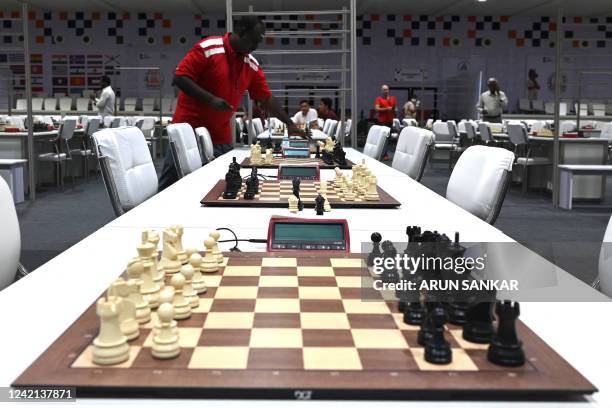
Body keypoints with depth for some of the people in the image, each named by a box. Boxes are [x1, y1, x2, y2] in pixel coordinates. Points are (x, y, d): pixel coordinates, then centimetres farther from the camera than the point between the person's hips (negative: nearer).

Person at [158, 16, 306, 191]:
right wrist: (210, 99, -22)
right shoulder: (208, 48, -11)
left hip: (221, 138, 5)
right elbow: (179, 77, -14)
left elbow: (266, 98, 12)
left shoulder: (252, 65, 6)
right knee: (169, 184, 0)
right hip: (188, 130, -5)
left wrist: (289, 124, 8)